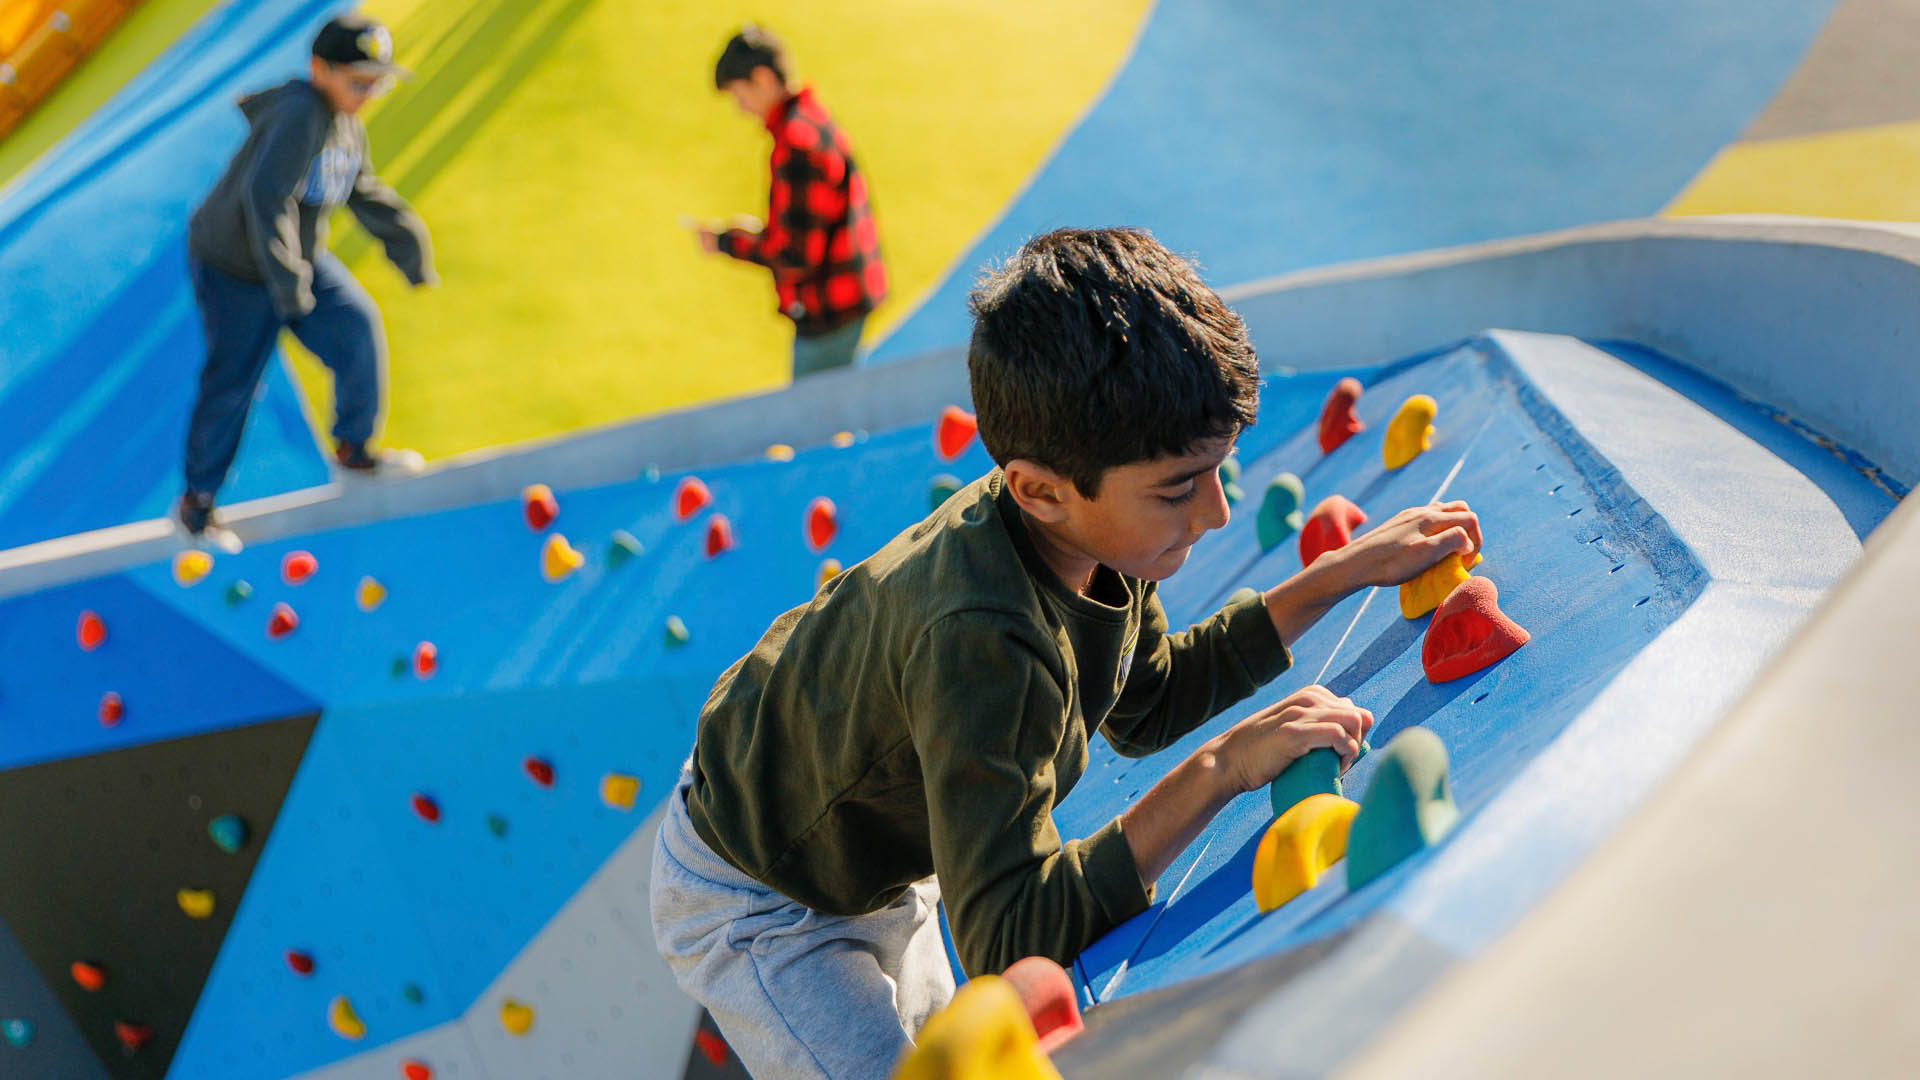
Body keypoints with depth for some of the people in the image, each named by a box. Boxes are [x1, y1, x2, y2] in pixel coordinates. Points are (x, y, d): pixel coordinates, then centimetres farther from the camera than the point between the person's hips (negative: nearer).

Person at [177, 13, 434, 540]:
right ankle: (197, 501, 19)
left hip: (300, 258, 8)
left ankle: (353, 450, 14)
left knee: (358, 329, -6)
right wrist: (288, 282, -36)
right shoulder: (298, 116, -29)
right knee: (232, 383, 1)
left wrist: (409, 243, 7)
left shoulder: (347, 123, 0)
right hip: (234, 269, -8)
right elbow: (266, 197, -36)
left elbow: (364, 193, 14)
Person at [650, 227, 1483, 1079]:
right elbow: (1007, 944, -45)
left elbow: (1144, 705, 2)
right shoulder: (978, 640, -44)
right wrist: (1220, 770, -47)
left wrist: (1338, 576, -6)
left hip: (881, 876, 8)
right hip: (751, 908, -8)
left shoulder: (1095, 530, -19)